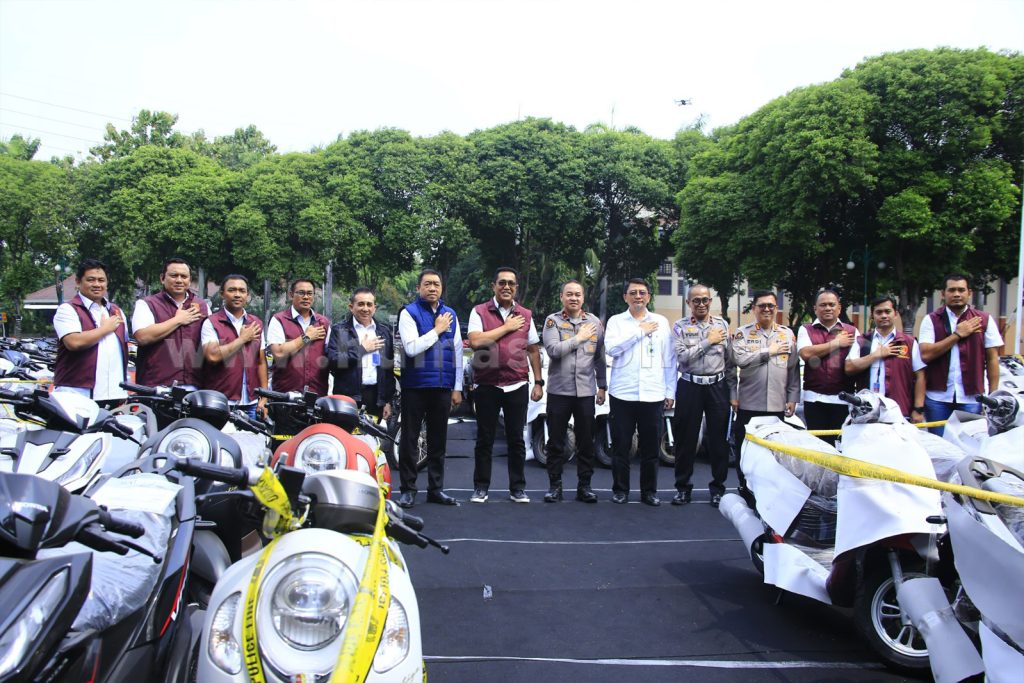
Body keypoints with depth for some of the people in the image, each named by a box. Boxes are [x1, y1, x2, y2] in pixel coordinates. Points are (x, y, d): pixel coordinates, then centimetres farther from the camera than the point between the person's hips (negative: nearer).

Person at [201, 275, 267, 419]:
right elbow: (212, 356, -16)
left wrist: (264, 397, 5)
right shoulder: (211, 323, -1)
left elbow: (261, 362, 12)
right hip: (221, 404, -4)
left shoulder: (256, 324, 13)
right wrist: (243, 338, -7)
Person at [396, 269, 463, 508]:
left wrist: (457, 388, 9)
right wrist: (437, 330, -10)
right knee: (410, 439, 3)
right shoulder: (409, 312, -3)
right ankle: (408, 489, 11)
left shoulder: (450, 314, 12)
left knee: (438, 440, 10)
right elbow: (412, 347, -16)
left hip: (442, 387, 4)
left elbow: (457, 352, 12)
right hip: (415, 387, -4)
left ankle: (435, 488, 20)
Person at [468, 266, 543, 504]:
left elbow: (534, 350, 14)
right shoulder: (480, 311, 0)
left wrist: (538, 382, 9)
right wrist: (506, 327, -12)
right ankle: (481, 487, 16)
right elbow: (475, 341, -16)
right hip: (486, 386, -2)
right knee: (484, 439, 6)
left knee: (516, 439, 7)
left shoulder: (526, 315, 10)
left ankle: (517, 488, 16)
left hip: (517, 386, 2)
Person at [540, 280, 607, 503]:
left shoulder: (595, 322, 9)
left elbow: (600, 357, 11)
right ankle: (555, 485, 15)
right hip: (559, 390, -2)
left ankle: (584, 485, 18)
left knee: (586, 442, 7)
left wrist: (602, 386, 9)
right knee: (556, 442, 5)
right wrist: (579, 338, -11)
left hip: (586, 391, 2)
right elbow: (553, 350, -15)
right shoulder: (552, 321, 1)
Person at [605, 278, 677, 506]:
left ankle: (649, 490, 17)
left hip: (653, 394, 1)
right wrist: (640, 331, -9)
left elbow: (669, 359, 10)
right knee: (621, 445, 4)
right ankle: (620, 489, 17)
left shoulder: (661, 322, 10)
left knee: (651, 447, 5)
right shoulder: (616, 321, 6)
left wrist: (670, 392, 6)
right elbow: (611, 348, -12)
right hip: (623, 393, -1)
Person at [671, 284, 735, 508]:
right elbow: (682, 356, -13)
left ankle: (717, 487, 18)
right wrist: (708, 341, -12)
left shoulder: (722, 325, 8)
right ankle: (683, 487, 16)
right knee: (686, 439, 5)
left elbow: (730, 361, 7)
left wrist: (733, 391, 4)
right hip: (690, 387, -1)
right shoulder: (680, 327, 1)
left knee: (718, 439, 5)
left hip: (717, 386, 2)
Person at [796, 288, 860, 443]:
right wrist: (836, 343, -4)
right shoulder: (806, 330, 8)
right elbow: (806, 353, -12)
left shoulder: (852, 331, 11)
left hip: (843, 399, 1)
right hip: (815, 399, -1)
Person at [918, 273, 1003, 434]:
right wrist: (958, 334, -9)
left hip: (971, 398, 0)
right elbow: (926, 354, -10)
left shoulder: (984, 320, 5)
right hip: (938, 398, 0)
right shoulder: (931, 320, 2)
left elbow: (992, 359, 5)